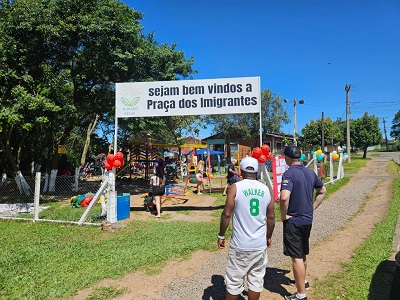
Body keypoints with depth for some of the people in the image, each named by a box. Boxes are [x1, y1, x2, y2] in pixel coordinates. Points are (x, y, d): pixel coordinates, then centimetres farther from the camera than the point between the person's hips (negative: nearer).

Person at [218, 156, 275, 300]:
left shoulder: (235, 187, -9)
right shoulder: (266, 189, 2)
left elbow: (226, 214, -11)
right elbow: (271, 217, 7)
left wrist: (221, 235, 1)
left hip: (239, 244, -3)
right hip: (260, 244, 3)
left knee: (234, 281, 10)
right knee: (256, 280, 14)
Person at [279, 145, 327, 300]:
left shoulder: (289, 173, -19)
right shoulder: (310, 172, 5)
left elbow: (284, 198, -33)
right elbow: (322, 191, 19)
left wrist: (283, 215, -17)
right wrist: (312, 207, 17)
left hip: (293, 221, -8)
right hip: (307, 219, 8)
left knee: (296, 257, 2)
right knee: (302, 253, 24)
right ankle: (302, 281, 42)